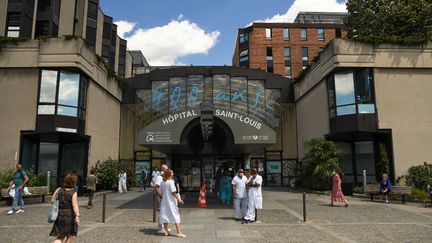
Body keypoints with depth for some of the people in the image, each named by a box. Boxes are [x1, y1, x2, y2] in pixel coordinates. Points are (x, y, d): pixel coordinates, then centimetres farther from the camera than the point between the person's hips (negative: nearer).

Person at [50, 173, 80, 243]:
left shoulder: (59, 190, 1)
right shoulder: (73, 193, -13)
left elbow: (52, 201, 7)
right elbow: (75, 205, -22)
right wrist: (77, 216, -27)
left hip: (59, 215, 5)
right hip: (69, 216, -4)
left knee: (60, 237, 12)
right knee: (70, 235, 16)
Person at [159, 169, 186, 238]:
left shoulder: (162, 183, 5)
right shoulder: (171, 182, -14)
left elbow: (161, 193, 10)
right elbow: (173, 192, -17)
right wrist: (178, 199, -11)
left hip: (164, 202, 6)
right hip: (171, 202, -6)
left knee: (165, 216, 12)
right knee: (176, 216, -1)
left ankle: (166, 231, 18)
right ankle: (179, 232, -1)